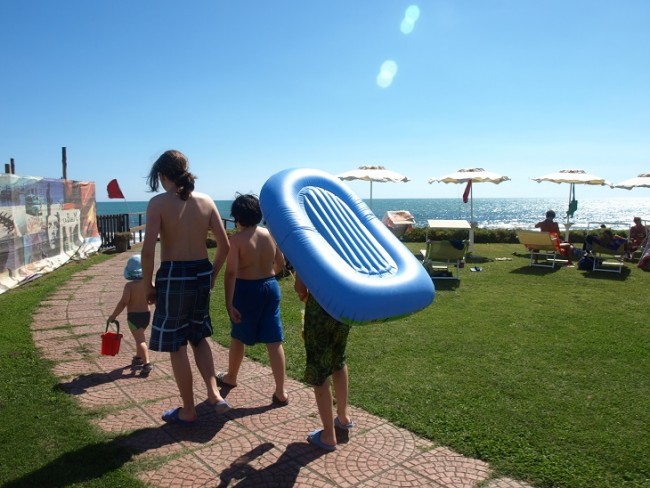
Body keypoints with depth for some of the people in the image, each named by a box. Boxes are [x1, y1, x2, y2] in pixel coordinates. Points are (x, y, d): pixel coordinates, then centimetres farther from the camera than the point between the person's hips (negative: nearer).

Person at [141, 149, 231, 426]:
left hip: (173, 276, -5)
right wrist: (212, 275, 14)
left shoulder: (158, 203, -10)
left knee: (176, 346, 10)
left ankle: (188, 411, 23)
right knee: (198, 336, 25)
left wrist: (148, 285, -3)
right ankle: (214, 395, 13)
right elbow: (224, 245, 2)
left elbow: (148, 250, -17)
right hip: (202, 273, 5)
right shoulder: (206, 201, 2)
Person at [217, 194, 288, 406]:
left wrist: (229, 303, -17)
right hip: (270, 287, 4)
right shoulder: (270, 235, 1)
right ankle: (281, 392, 8)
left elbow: (231, 273, -20)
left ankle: (230, 377, 41)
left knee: (238, 337, 18)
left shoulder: (237, 239, -14)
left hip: (246, 290, -4)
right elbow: (280, 264, 12)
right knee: (274, 341, 5)